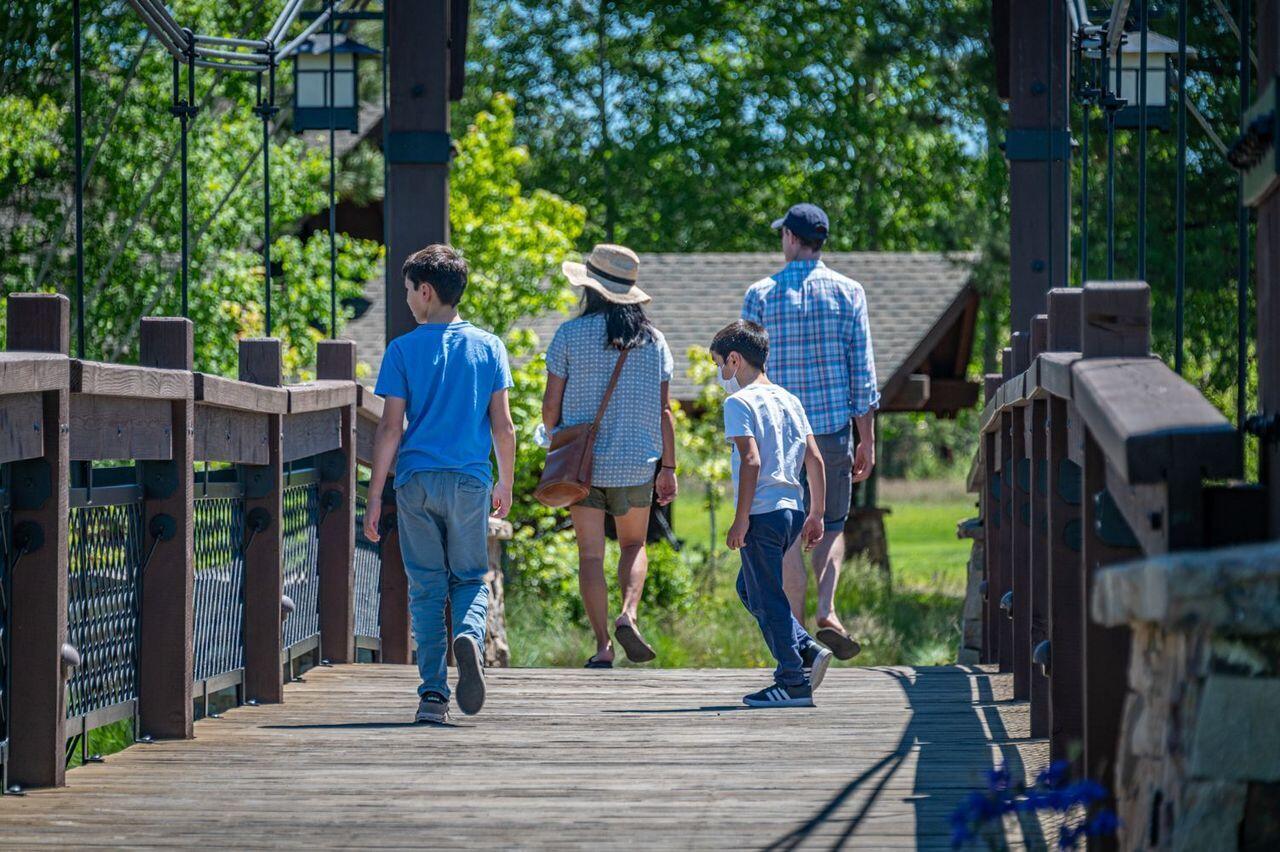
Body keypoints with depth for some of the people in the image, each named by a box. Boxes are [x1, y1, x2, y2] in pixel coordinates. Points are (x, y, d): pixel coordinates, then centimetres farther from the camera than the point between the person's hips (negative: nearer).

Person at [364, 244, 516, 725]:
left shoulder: (403, 350, -2)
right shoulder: (488, 347, 3)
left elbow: (390, 428, -5)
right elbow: (502, 425, 3)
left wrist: (374, 497, -1)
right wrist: (506, 484, 16)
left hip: (416, 482, -1)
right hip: (470, 482, 1)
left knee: (426, 586, 6)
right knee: (470, 577, 13)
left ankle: (433, 692, 0)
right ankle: (469, 634, -20)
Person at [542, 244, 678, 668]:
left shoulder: (571, 334, -6)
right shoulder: (652, 338, 1)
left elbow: (551, 406, -4)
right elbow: (664, 409, 1)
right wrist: (668, 467, 7)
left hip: (583, 462, -2)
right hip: (636, 461, 2)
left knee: (591, 554, 5)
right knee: (634, 545, 19)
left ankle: (603, 645, -1)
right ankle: (628, 614, -6)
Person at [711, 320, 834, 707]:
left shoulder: (739, 402, -9)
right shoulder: (789, 400, 14)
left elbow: (751, 460, -19)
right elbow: (815, 459, 12)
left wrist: (741, 519, -18)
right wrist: (817, 514, 17)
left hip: (761, 513, -8)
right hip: (792, 509, 8)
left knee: (767, 599, 0)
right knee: (749, 588, 20)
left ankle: (794, 682, 1)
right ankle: (807, 650, 10)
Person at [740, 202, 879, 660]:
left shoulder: (760, 295, -1)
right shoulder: (847, 292, 0)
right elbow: (862, 370, -2)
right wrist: (867, 438, 3)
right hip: (833, 427, 1)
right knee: (832, 526, 13)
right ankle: (827, 613, -9)